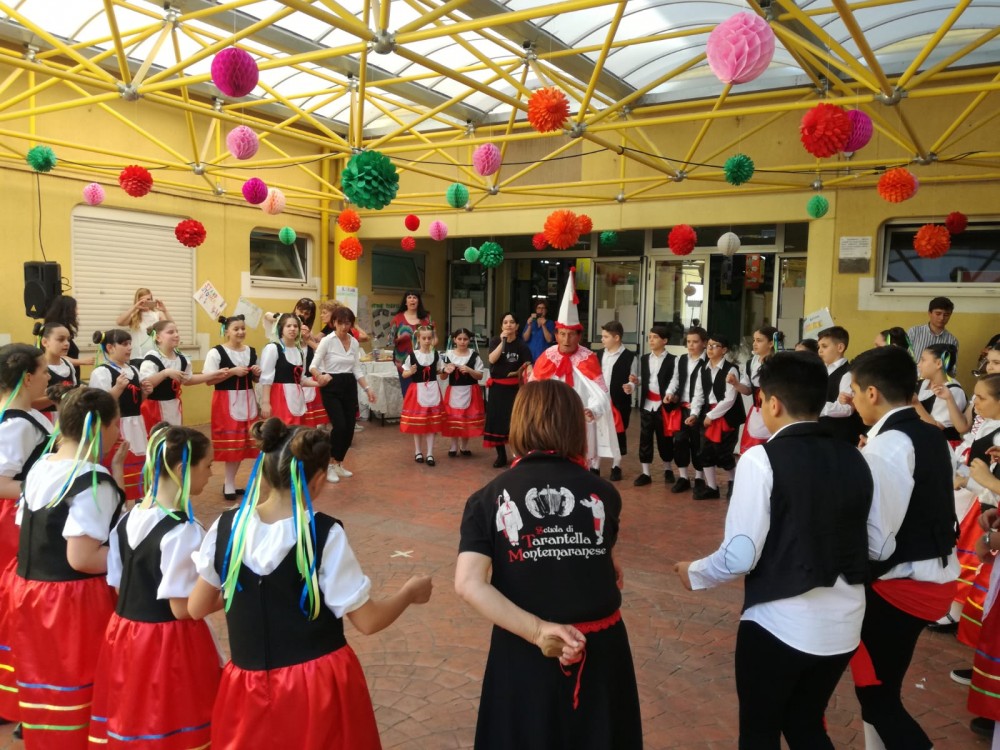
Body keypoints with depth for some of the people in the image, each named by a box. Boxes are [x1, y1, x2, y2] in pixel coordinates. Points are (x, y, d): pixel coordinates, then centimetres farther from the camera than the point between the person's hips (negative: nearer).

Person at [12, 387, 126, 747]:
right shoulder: (94, 481, -21)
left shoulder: (39, 468, 5)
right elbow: (82, 558, -24)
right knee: (80, 689, 7)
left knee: (46, 685, 22)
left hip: (29, 591, 8)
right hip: (76, 600, -8)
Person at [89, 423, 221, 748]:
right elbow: (182, 607, -20)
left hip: (123, 634, 8)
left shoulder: (129, 519, 2)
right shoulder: (183, 531, -23)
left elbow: (118, 585, 9)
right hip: (169, 645, -8)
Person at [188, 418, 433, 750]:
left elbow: (196, 608, 4)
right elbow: (368, 621, -13)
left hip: (249, 685, 3)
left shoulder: (226, 527, -9)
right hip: (319, 685, -3)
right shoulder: (325, 534, -20)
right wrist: (410, 591, 4)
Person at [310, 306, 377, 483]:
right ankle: (331, 465, 2)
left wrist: (368, 388, 3)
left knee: (349, 428, 3)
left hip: (349, 386, 5)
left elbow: (357, 370, 11)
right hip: (331, 387, -5)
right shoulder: (327, 341, -9)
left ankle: (339, 464, 21)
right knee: (340, 426, -16)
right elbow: (313, 365, -12)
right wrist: (319, 376, -31)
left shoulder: (354, 342, 7)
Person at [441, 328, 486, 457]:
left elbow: (480, 376, -3)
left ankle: (464, 446, 19)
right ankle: (454, 446, 18)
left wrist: (469, 370, -18)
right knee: (453, 419, 4)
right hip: (454, 391, 1)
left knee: (468, 419, 4)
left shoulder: (474, 355, -2)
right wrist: (446, 371, -15)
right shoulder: (448, 355, 1)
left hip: (470, 391, -1)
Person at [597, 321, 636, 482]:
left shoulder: (629, 357, -7)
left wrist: (630, 387, -24)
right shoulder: (599, 355, 8)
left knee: (618, 434, 7)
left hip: (619, 402, -4)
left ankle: (616, 467, 20)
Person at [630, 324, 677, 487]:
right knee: (645, 438, 4)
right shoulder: (644, 359, 11)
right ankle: (645, 473, 11)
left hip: (664, 405, -3)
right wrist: (633, 384, -11)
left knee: (665, 438, 8)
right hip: (646, 405, 4)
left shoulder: (673, 360, -3)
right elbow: (642, 379, 10)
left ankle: (667, 470, 27)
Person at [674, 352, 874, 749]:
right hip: (843, 624, 6)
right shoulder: (854, 459, 1)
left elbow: (740, 556, -18)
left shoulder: (761, 459, -17)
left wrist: (694, 573, 0)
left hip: (779, 623, -6)